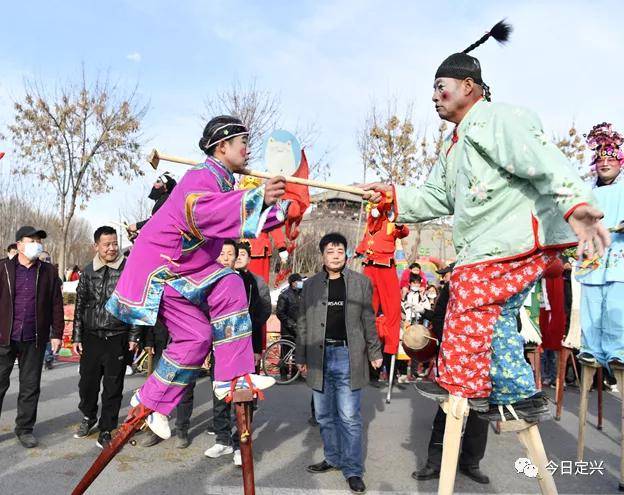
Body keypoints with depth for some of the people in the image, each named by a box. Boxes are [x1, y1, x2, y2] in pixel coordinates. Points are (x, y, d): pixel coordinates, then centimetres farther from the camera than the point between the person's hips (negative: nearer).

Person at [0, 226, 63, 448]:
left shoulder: (48, 272, 7)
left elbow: (56, 305, 7)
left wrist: (56, 333, 4)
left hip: (34, 339, 2)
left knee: (30, 386, 9)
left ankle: (25, 429, 22)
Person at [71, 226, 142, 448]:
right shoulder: (88, 271, 6)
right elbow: (80, 305, 11)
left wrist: (134, 336, -5)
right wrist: (77, 337, 8)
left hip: (118, 339, -3)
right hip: (91, 337, 3)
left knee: (113, 387, 5)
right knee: (87, 382, 13)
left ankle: (106, 429, 20)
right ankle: (88, 417, 40)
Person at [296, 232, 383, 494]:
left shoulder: (361, 282, 3)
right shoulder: (310, 284, 7)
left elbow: (368, 321, 6)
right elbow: (303, 324, 9)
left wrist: (375, 352, 4)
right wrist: (301, 357, 7)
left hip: (348, 357, -3)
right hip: (319, 357, 3)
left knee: (349, 417, 1)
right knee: (325, 415, 14)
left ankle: (352, 469, 13)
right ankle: (333, 458, 31)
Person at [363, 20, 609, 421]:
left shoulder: (497, 119, -9)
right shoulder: (455, 143, 23)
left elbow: (545, 161, -25)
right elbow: (437, 197, 23)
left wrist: (575, 202, -40)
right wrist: (394, 194, 12)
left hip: (518, 238, -10)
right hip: (487, 245, 10)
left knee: (469, 302, -7)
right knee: (495, 317, 11)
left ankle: (462, 384, 10)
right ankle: (520, 395, 21)